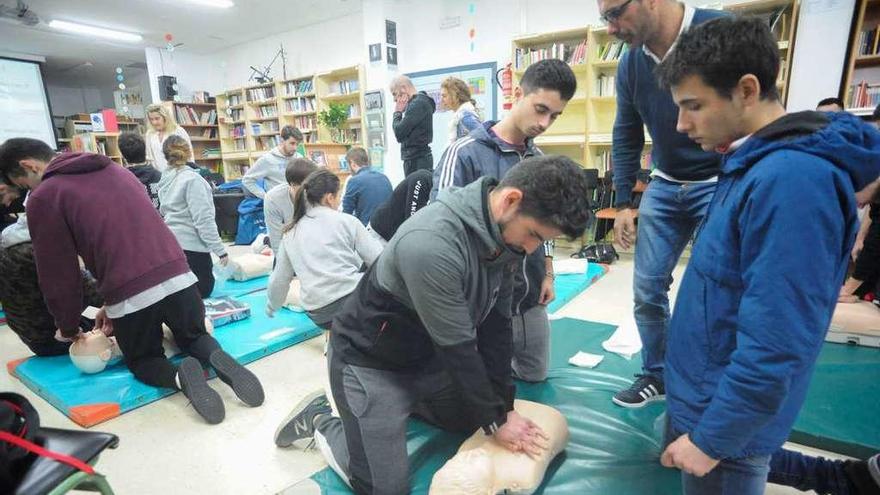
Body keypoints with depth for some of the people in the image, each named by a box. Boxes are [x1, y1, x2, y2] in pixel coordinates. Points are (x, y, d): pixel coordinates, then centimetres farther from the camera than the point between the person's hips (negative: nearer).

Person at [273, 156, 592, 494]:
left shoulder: (504, 234, -10)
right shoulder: (431, 243, -37)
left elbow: (496, 324, -4)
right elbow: (457, 346, -28)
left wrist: (503, 406, -3)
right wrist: (495, 420, -15)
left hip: (428, 357, 8)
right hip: (369, 363, -7)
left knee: (475, 419, 19)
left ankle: (403, 402, 31)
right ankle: (319, 419, 18)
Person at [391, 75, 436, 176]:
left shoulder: (418, 104, -13)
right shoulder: (418, 102, 17)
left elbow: (399, 133, -16)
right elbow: (407, 130, 17)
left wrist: (397, 112, -3)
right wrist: (400, 112, 5)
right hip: (418, 158, 10)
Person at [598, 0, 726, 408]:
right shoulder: (630, 64, -1)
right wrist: (623, 203, 4)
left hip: (723, 185, -5)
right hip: (664, 186, 5)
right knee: (647, 287, 5)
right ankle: (656, 376, 25)